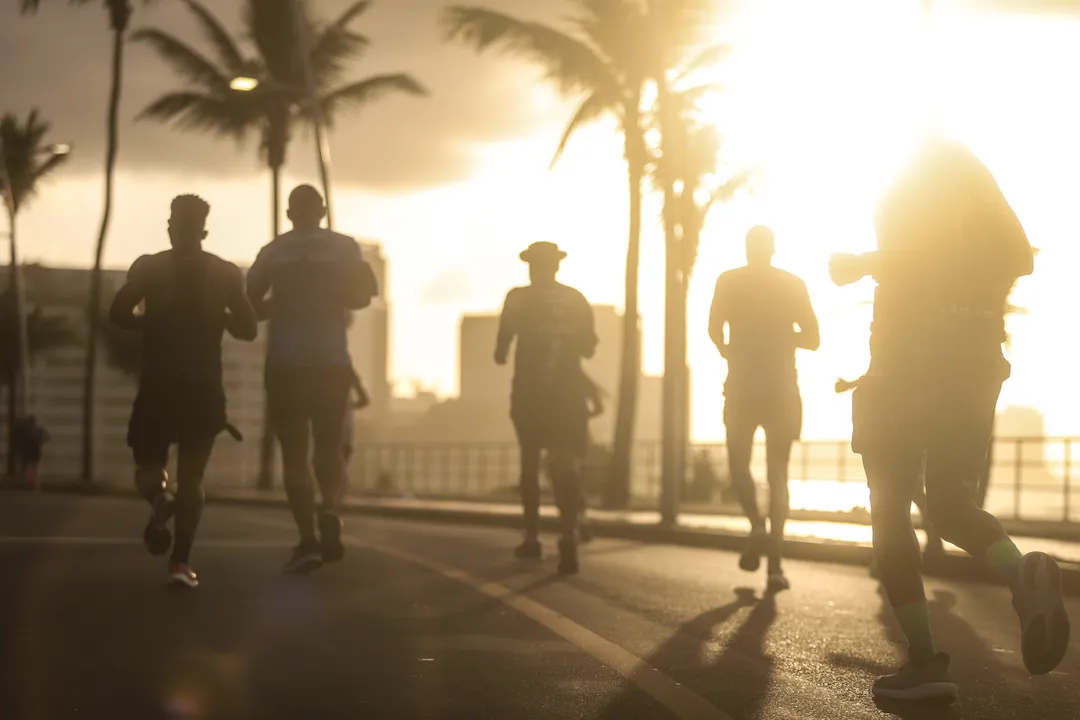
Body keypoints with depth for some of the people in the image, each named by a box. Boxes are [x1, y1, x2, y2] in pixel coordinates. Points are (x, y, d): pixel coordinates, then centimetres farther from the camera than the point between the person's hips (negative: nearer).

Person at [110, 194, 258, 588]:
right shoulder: (225, 273, 4)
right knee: (190, 477, 7)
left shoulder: (149, 267, 1)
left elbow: (118, 314, -10)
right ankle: (181, 561, -9)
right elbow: (248, 329, 2)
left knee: (148, 466, 14)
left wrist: (153, 322, 9)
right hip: (203, 387, 1)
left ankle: (159, 498, -22)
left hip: (157, 385, -1)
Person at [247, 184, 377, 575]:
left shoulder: (274, 251, 3)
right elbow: (362, 295, -6)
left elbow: (249, 300, -1)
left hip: (285, 363, -1)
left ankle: (308, 540, -7)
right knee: (329, 446, 13)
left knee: (294, 452, 4)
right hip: (332, 361, 1)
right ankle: (331, 509, -16)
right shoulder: (343, 247, 2)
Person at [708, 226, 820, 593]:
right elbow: (812, 339, 3)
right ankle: (775, 564, -6)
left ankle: (757, 526, -13)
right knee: (778, 474, 4)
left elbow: (715, 328, -9)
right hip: (782, 388, 1)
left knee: (739, 464, 15)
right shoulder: (793, 284, 5)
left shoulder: (730, 281, 2)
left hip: (742, 387, -1)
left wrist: (729, 353, 10)